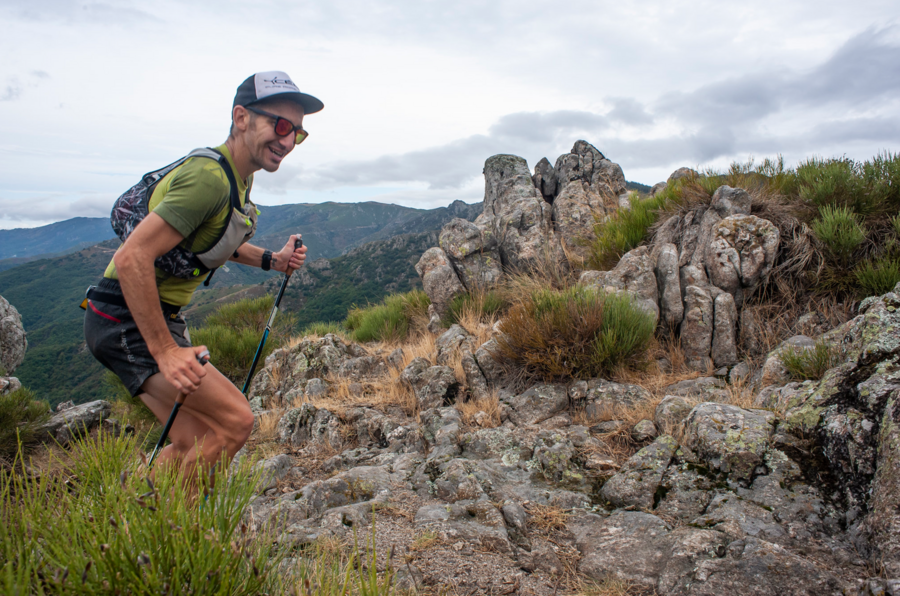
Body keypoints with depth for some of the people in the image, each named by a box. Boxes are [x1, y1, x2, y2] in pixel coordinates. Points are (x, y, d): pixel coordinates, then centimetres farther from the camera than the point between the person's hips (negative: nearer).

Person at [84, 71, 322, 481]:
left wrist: (271, 260, 9)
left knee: (193, 444, 10)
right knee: (235, 420, -13)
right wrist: (165, 352, -27)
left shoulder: (238, 178, 9)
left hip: (158, 316, 10)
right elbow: (131, 258, -29)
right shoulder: (210, 177, -23)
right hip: (127, 320, -10)